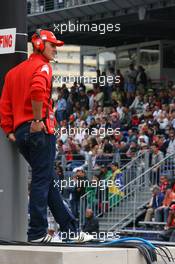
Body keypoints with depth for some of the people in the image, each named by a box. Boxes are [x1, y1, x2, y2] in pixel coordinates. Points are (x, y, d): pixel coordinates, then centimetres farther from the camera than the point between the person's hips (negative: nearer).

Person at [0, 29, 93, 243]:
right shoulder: (42, 66, -4)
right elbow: (37, 90, -25)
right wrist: (38, 119, -19)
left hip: (20, 131, 9)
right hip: (39, 130, -9)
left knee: (47, 180, 12)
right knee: (42, 180, -6)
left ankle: (69, 229, 17)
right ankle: (37, 232, -7)